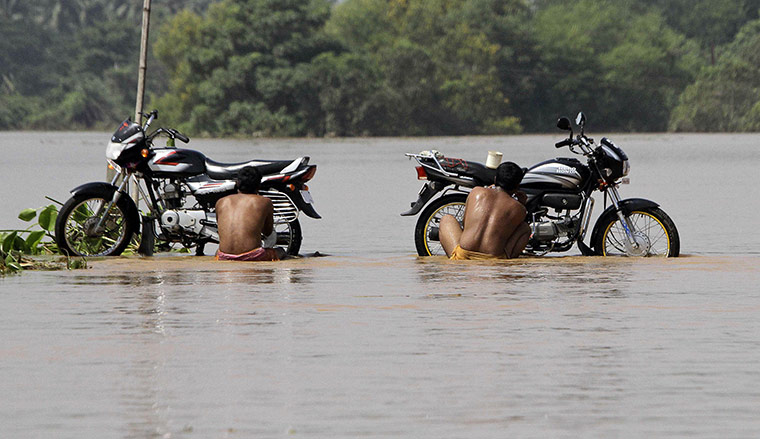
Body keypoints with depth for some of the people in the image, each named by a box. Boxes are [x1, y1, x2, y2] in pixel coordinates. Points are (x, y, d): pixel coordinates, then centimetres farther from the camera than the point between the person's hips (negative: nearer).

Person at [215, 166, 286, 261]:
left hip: (224, 258, 1)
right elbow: (268, 232, 22)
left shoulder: (221, 202, 14)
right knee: (280, 251, 31)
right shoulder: (265, 202, 7)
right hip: (252, 257, -1)